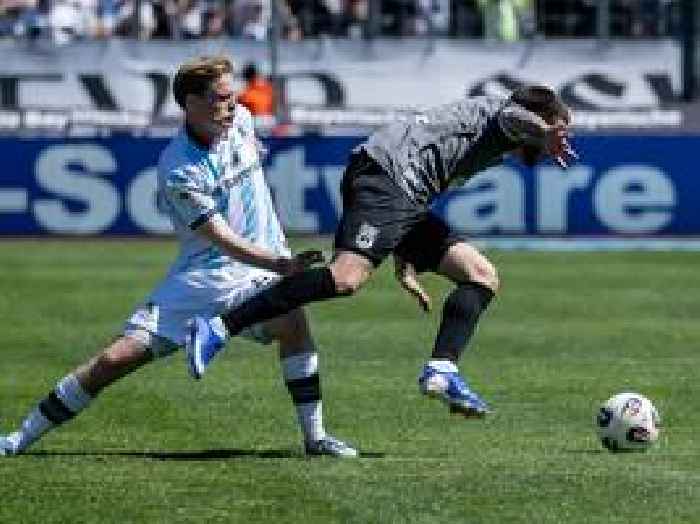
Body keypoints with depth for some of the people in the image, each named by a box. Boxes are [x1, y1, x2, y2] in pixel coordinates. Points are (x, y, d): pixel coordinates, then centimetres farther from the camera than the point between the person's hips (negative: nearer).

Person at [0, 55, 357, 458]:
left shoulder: (240, 120, -2)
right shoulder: (178, 172, -20)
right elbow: (224, 240, -25)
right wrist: (280, 265, -38)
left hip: (259, 271, 3)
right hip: (203, 275, -3)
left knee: (292, 319, -30)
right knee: (118, 358, -9)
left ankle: (315, 437, -20)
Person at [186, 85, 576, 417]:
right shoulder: (500, 108, 9)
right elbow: (513, 117, -20)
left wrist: (406, 266, 27)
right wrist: (543, 133, -43)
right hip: (384, 175, -10)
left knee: (483, 278, 7)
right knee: (347, 278, -27)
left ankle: (441, 370, -7)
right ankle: (219, 329, -29)